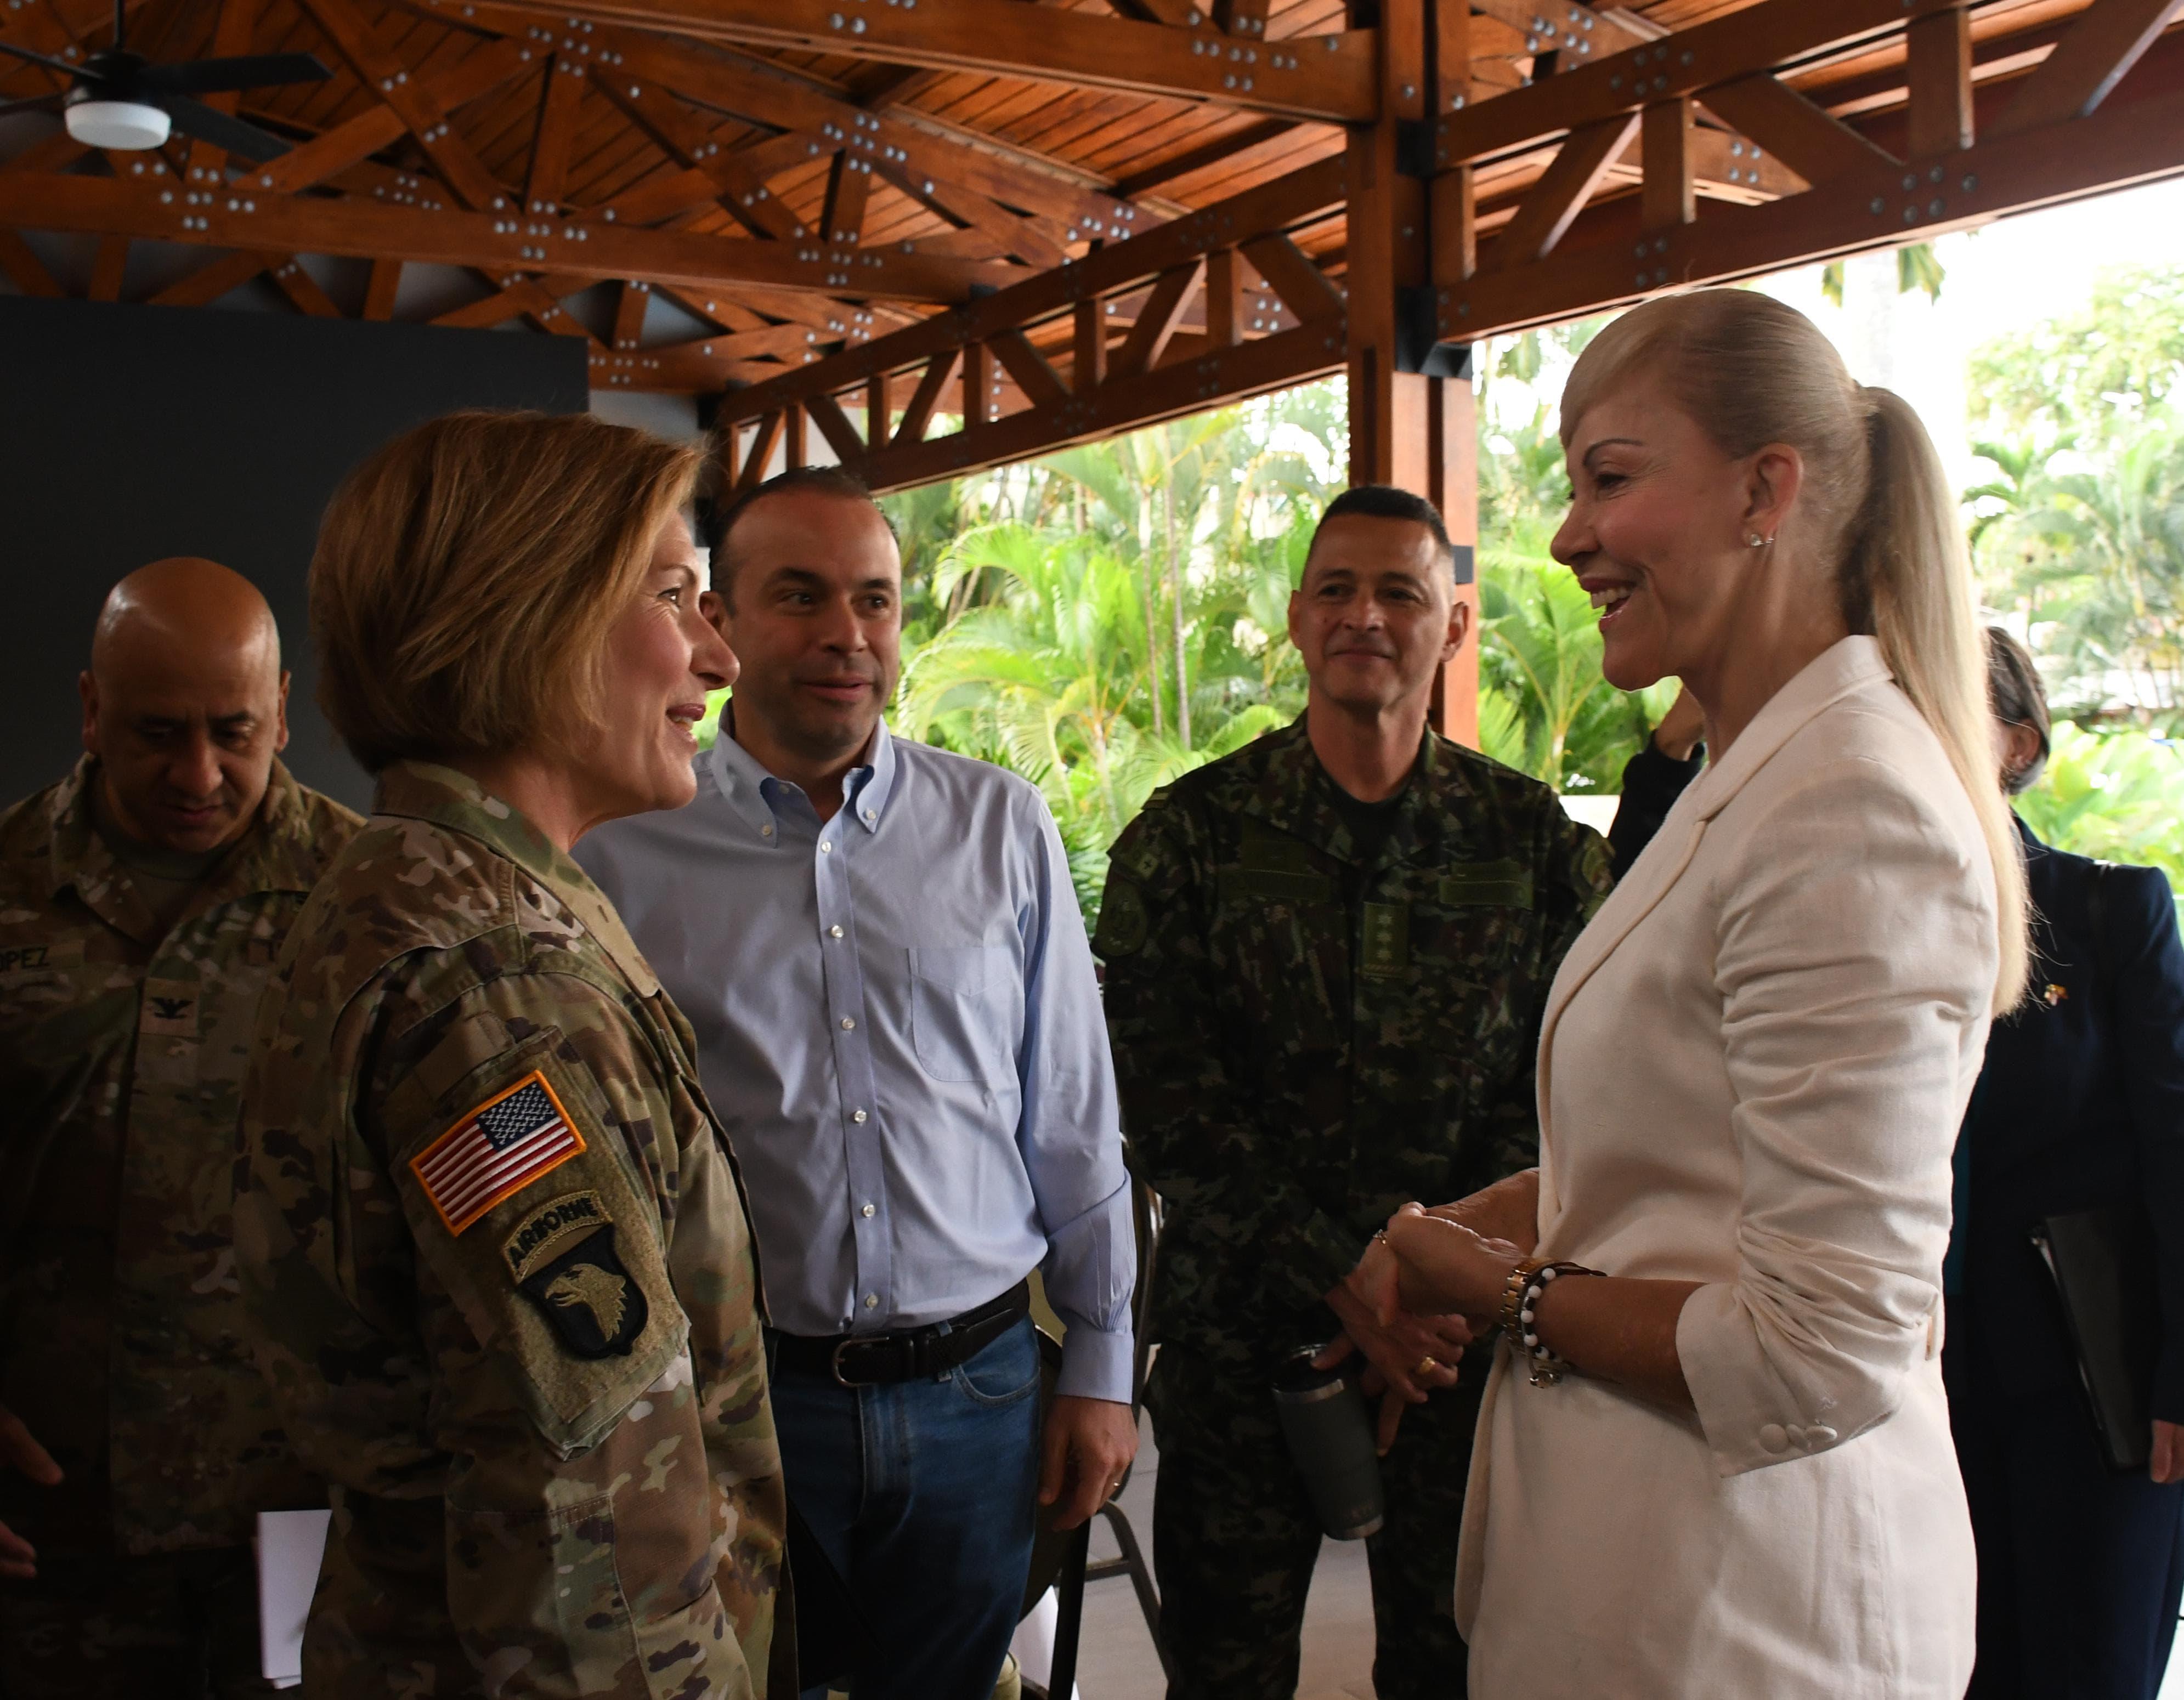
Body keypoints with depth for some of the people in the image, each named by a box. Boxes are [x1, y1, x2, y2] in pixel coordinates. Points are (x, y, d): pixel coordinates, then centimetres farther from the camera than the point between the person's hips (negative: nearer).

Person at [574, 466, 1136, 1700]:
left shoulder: (1003, 829, 2)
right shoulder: (625, 854, -4)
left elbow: (1073, 1121, 6)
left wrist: (1101, 1368, 7)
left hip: (978, 1393, 2)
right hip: (734, 1399, -1)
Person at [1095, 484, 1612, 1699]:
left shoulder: (1535, 839, 2)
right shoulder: (1190, 835, -2)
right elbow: (1166, 1105, -8)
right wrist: (1348, 1283, -14)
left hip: (1464, 1339, 1)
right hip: (1241, 1331, 0)